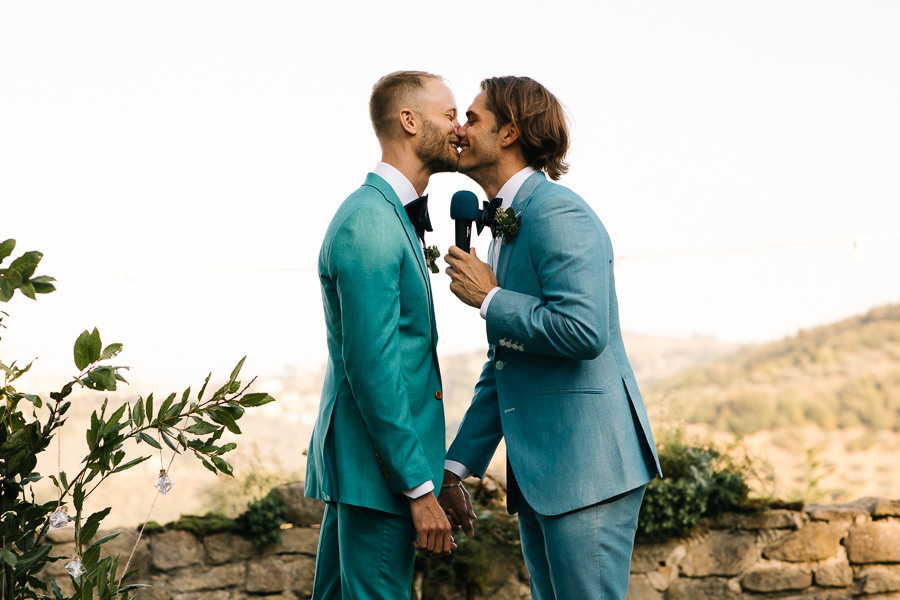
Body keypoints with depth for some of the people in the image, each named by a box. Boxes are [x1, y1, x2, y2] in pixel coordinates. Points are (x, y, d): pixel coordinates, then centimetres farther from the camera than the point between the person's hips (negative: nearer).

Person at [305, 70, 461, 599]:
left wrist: (432, 471, 19)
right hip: (378, 471, -10)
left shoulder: (395, 217, 17)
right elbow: (371, 368, -22)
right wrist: (420, 487, -20)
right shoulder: (369, 223, -17)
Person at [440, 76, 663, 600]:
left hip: (587, 462, -10)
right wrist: (456, 468, 19)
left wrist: (488, 297, -13)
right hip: (536, 473, 10)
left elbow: (583, 331, -26)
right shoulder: (508, 224, 18)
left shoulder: (558, 213, -12)